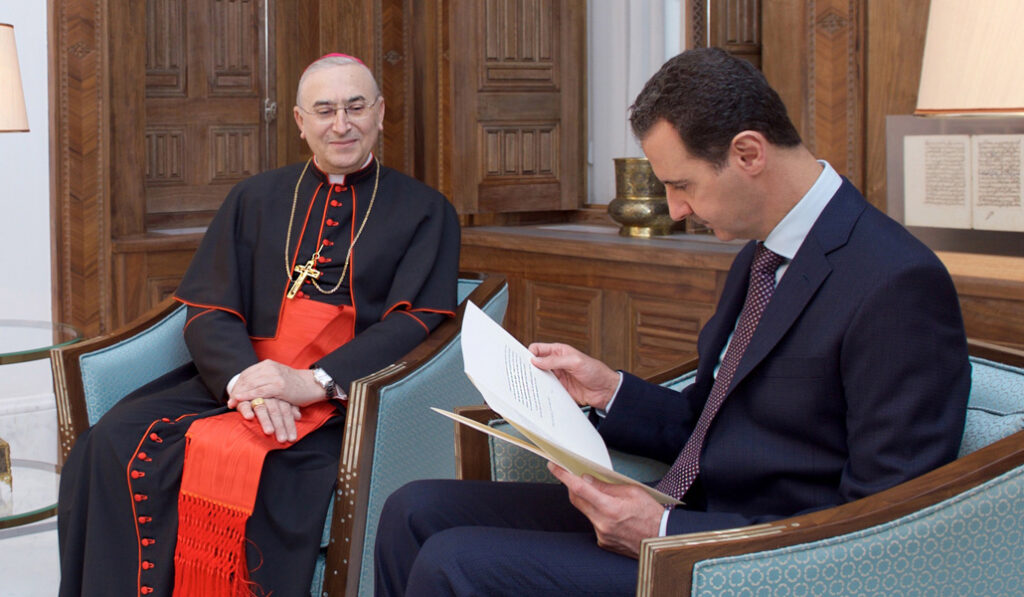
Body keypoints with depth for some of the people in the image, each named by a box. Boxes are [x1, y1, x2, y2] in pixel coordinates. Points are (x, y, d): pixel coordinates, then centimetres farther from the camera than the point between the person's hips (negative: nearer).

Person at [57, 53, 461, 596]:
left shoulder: (424, 211, 12)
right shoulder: (255, 199, 21)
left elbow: (417, 323, -2)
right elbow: (210, 312, 11)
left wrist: (314, 383, -17)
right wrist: (244, 377, -13)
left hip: (349, 397, -3)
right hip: (241, 375, 3)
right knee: (116, 441, -24)